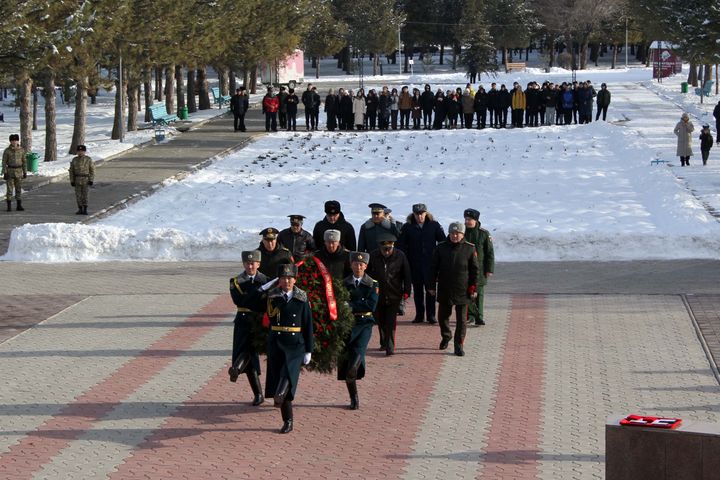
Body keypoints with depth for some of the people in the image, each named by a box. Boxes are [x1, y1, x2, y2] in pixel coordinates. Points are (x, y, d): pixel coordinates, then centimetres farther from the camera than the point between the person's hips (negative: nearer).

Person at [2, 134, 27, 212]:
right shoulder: (7, 151, -7)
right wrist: (4, 173, -11)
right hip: (10, 171, -2)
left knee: (19, 189, 4)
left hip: (18, 171, 2)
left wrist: (25, 172, 3)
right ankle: (9, 206, 5)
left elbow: (24, 161, 6)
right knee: (9, 189, -2)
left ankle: (19, 206, 10)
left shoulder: (21, 150, 1)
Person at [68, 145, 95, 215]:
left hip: (85, 179, -3)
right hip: (77, 179, 3)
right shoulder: (74, 160, 2)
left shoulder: (88, 160, -5)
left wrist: (91, 180, -10)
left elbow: (92, 170, -3)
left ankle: (85, 210, 3)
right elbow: (71, 171, 5)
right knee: (78, 195, 3)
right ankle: (80, 209, 11)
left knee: (84, 195, -4)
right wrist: (72, 181, 0)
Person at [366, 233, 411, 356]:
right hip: (378, 295, 2)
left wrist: (406, 291, 0)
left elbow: (407, 275, 3)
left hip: (394, 296, -2)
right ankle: (384, 343, 30)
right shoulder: (373, 256, -4)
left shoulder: (400, 256, -6)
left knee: (391, 322, -8)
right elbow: (367, 273, 6)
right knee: (380, 321, 13)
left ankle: (390, 347, -8)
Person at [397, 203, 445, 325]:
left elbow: (443, 242, 6)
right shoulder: (407, 227, 3)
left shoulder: (434, 226, 3)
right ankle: (419, 315, 14)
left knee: (430, 289, -2)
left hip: (430, 263, -1)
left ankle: (431, 315, 3)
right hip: (414, 264, 1)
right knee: (417, 290, 7)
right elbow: (401, 245, 2)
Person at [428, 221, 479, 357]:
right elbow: (433, 268, 5)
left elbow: (474, 270, 1)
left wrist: (473, 287, -2)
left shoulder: (469, 249, -2)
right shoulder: (441, 248, 1)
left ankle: (459, 344, 7)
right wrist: (432, 285, 3)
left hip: (462, 290, -2)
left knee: (461, 319, 0)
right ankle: (446, 336, 38)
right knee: (443, 315, 14)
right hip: (444, 290, 2)